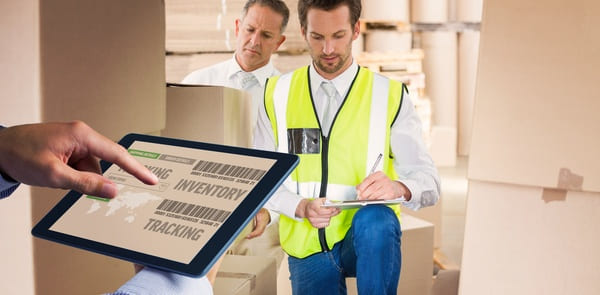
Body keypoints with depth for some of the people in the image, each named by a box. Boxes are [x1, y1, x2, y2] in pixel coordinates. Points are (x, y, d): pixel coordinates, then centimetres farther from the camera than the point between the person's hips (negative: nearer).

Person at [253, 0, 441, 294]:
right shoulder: (277, 95, 4)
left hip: (368, 238, -2)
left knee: (375, 219, -33)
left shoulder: (391, 97, -2)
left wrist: (398, 188, -30)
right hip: (306, 246, 2)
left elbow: (428, 181, -7)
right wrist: (301, 207, -17)